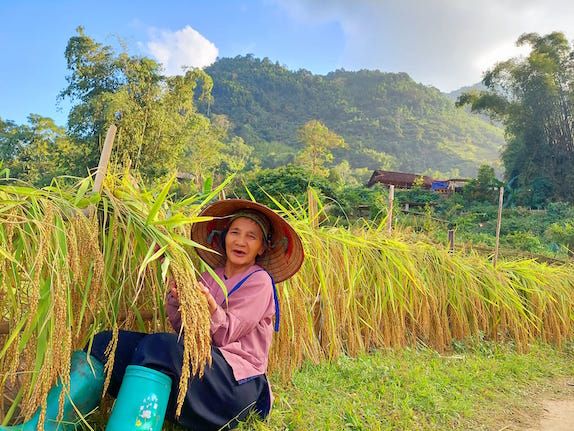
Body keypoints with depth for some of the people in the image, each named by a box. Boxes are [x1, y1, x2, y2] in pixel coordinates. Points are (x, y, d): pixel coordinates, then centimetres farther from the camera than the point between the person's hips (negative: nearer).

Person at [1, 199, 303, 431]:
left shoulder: (259, 280, -2)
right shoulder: (211, 276, 15)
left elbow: (227, 335, -10)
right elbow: (185, 332, 8)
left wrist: (209, 305, -28)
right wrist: (175, 297, -10)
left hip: (237, 381, -6)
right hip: (201, 365, 7)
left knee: (158, 347, -35)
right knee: (106, 343, -8)